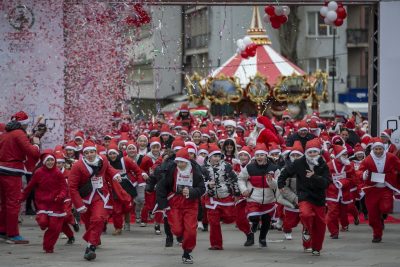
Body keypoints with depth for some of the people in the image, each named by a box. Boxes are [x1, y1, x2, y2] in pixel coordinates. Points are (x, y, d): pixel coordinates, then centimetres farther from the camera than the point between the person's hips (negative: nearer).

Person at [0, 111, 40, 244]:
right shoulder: (19, 134, -11)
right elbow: (33, 153, -18)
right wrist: (36, 144, 0)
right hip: (12, 173, -8)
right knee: (14, 203, -2)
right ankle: (12, 235, 0)